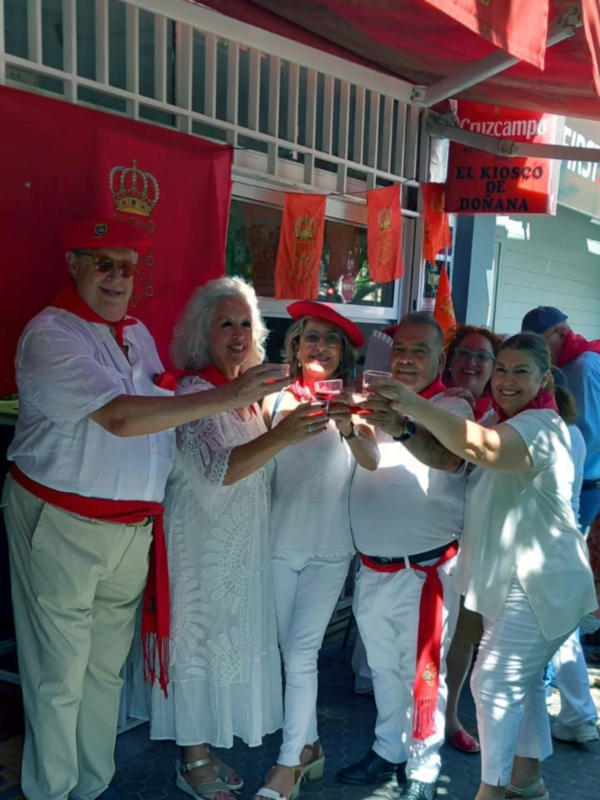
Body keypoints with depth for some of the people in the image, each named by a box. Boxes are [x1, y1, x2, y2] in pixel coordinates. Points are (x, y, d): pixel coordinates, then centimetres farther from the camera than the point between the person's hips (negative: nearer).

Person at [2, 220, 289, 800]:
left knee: (106, 667, 16)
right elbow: (120, 417, -26)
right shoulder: (50, 335, -14)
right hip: (62, 527, -7)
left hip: (133, 527, 7)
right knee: (59, 676, 4)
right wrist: (226, 397, -26)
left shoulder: (138, 333, 13)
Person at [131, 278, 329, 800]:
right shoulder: (195, 392, -17)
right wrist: (282, 436, -42)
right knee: (199, 639, 4)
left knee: (230, 638, 16)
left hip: (244, 542, 8)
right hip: (203, 541, -8)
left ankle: (207, 750, 33)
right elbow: (217, 470, -31)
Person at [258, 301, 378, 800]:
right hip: (281, 542, 2)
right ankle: (309, 745, 28)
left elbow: (372, 460, -19)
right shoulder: (278, 401, 2)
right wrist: (289, 425, -14)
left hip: (329, 548, -2)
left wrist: (348, 428, -36)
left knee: (302, 652, -4)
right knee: (291, 650, 10)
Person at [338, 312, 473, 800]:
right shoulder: (378, 403, 9)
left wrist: (402, 429, -49)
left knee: (423, 673, 4)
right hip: (372, 569, 6)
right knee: (383, 668, 19)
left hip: (425, 570, -6)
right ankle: (389, 750, 36)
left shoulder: (451, 408, -10)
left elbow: (449, 457, -31)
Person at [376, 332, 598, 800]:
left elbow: (482, 448, -43)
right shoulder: (513, 424, 15)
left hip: (538, 587, -11)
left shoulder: (539, 427, -21)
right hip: (519, 582, 11)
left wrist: (416, 406, -50)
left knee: (494, 683, -6)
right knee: (521, 681, 20)